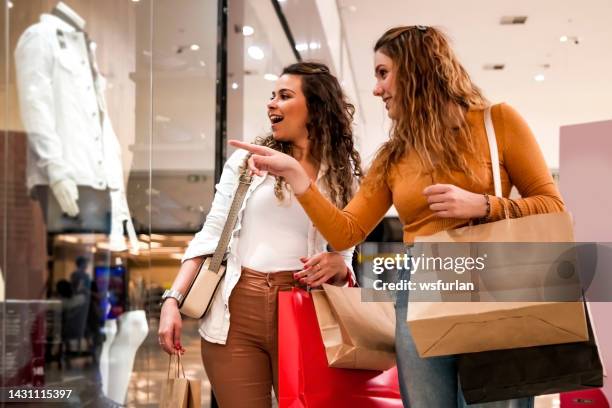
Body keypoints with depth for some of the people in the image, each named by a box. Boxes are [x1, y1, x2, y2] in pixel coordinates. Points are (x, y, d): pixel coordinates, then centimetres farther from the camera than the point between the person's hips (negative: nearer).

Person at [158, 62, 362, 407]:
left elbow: (344, 264, 11)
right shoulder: (246, 160, 8)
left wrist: (337, 266, -13)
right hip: (236, 309, 0)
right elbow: (211, 235, 6)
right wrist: (173, 300, -4)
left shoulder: (343, 175, 9)